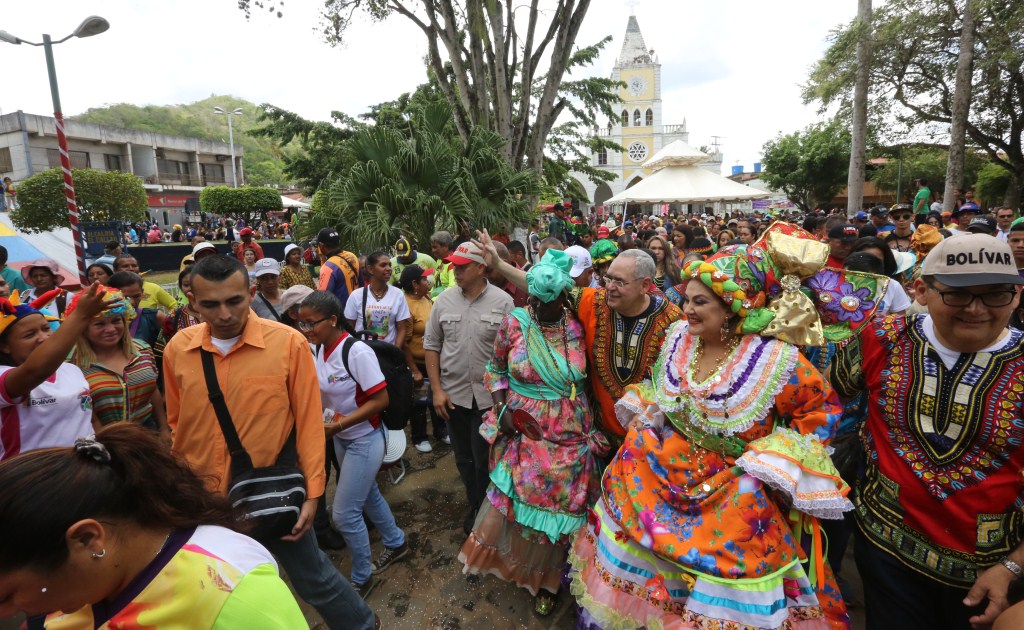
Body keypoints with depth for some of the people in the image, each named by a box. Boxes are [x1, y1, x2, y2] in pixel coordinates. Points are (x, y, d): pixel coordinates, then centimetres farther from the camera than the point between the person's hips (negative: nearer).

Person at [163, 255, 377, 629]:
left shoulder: (289, 343, -16)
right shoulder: (177, 349, -4)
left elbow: (309, 420, -11)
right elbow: (177, 423, 8)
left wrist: (312, 492, -9)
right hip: (203, 495, 4)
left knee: (313, 577, 12)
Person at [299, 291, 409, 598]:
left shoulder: (357, 352, -26)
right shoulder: (318, 349, -4)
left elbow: (381, 400, -24)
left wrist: (339, 425, -26)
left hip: (364, 439, -8)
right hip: (340, 438, 8)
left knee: (344, 513, -1)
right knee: (367, 494, 24)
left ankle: (362, 578, 24)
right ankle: (396, 543, 48)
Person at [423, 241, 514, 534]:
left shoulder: (503, 302, -8)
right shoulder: (443, 301, -1)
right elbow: (431, 346, 4)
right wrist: (437, 390, 0)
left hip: (489, 396, -3)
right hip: (453, 395, 3)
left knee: (484, 461, 9)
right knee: (464, 459, 18)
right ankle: (475, 507, 41)